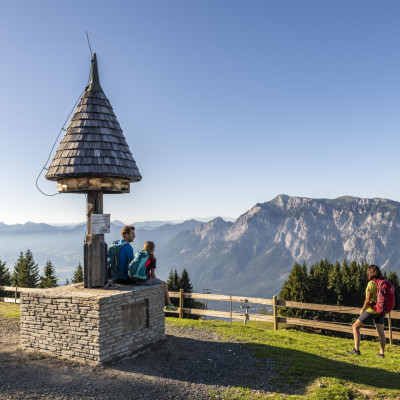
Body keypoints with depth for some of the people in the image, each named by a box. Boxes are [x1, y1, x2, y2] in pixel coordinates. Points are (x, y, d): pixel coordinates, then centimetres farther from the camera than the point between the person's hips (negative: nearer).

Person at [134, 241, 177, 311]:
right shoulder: (152, 259, -8)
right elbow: (153, 274, -6)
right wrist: (155, 280, 14)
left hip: (136, 280, 7)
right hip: (145, 280, -7)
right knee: (163, 284, 16)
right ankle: (169, 305, 23)